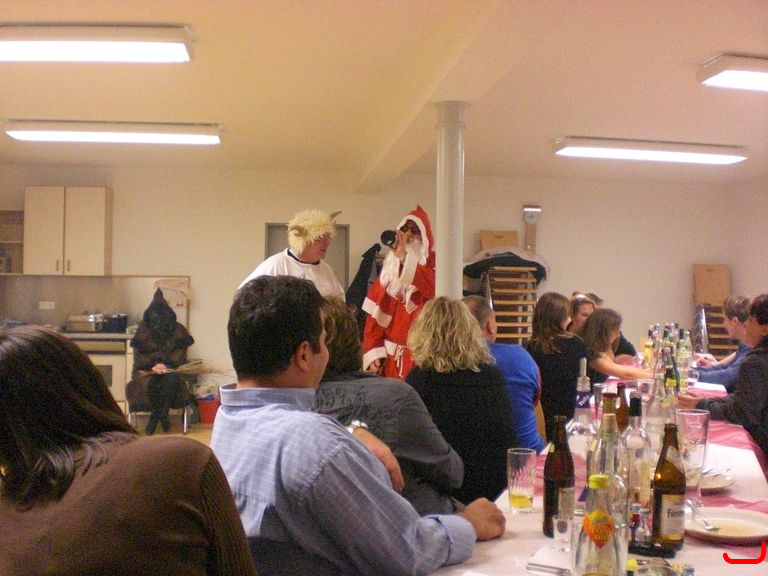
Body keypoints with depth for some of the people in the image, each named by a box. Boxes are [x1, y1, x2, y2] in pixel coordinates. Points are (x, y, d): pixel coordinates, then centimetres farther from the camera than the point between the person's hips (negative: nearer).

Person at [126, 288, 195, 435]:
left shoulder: (178, 330, 2)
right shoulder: (143, 330, 1)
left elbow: (179, 358, -3)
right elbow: (138, 359, -3)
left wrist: (165, 365, -21)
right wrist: (153, 366, -22)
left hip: (170, 370, 0)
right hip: (146, 371, 0)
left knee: (172, 380, -34)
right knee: (150, 383, -34)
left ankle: (156, 417, -15)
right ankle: (162, 416, -9)